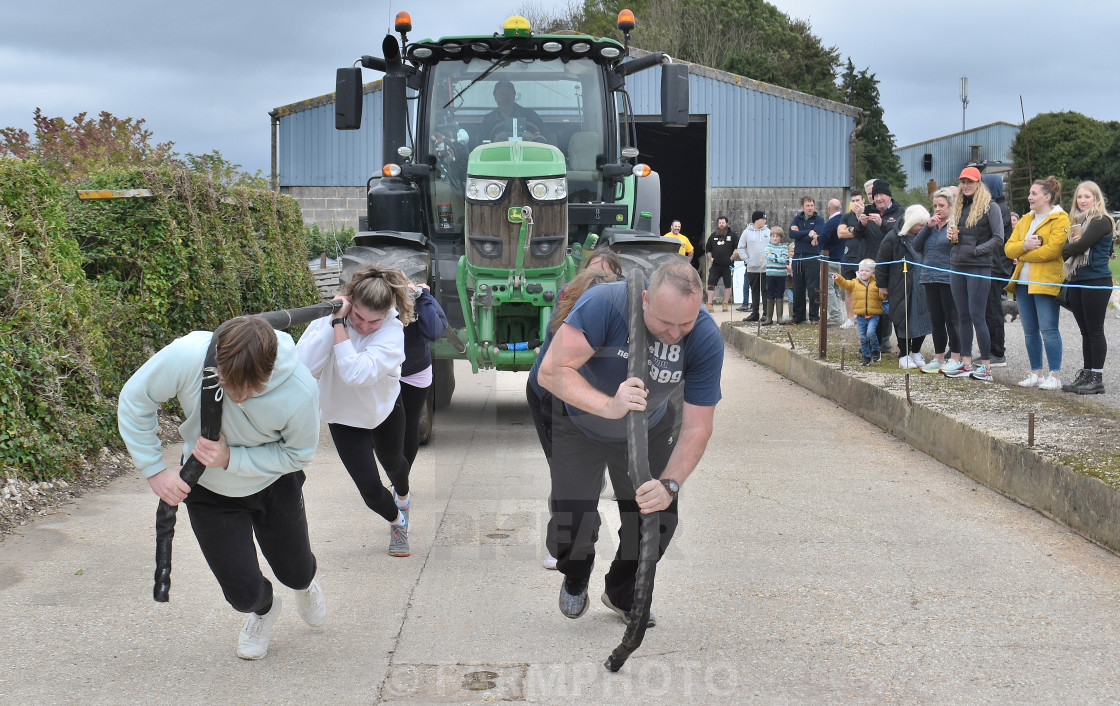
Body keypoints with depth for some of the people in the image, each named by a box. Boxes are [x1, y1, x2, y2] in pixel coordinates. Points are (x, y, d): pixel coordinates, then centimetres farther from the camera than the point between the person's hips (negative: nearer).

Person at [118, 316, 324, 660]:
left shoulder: (300, 392, -35)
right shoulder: (186, 356, -35)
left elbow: (297, 454, -18)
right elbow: (134, 400, -17)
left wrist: (231, 458, -30)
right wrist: (154, 469, -19)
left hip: (275, 485, 0)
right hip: (208, 490, 0)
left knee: (296, 573, 18)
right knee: (244, 593, -3)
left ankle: (305, 586, 60)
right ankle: (263, 610, 37)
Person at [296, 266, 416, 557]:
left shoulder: (392, 331, -30)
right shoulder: (329, 317, -25)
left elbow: (355, 374, -44)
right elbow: (304, 366, -40)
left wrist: (340, 325, -41)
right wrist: (333, 320, -40)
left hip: (385, 409, 1)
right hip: (344, 416, -1)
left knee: (393, 463, 28)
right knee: (370, 489, -7)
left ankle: (403, 496, 65)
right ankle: (397, 520, 28)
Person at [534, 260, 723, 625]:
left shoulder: (707, 339, -26)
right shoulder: (604, 303, -36)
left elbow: (697, 427, -23)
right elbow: (551, 371, -40)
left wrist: (669, 484, -38)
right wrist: (609, 406, -54)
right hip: (578, 420, -3)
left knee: (657, 517, -2)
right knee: (572, 518, -13)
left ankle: (623, 594, 31)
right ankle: (575, 580, 25)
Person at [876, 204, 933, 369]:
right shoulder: (893, 238, -8)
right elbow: (882, 263, -5)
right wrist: (882, 285, -2)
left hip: (921, 287, 5)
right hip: (900, 287, -5)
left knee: (921, 318, 5)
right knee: (902, 319, 0)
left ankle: (916, 352, 20)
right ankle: (904, 355, 10)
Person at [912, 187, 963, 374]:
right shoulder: (931, 224, 16)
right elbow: (917, 245, 6)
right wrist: (928, 226, -1)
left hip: (949, 280, -7)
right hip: (930, 279, 7)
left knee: (952, 319, -2)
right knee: (936, 320, 12)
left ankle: (955, 359, 5)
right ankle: (939, 358, 19)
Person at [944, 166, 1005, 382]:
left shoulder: (990, 207, -5)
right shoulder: (958, 206, 15)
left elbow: (998, 238, -10)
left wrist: (976, 250, -15)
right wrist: (951, 235, 3)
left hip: (979, 267, -7)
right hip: (957, 267, 7)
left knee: (977, 316, -8)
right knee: (963, 316, 9)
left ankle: (986, 366, -3)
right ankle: (966, 364, 15)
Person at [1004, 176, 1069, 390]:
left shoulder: (1059, 219, -4)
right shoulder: (1025, 219, 18)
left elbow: (1051, 250, -16)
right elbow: (1009, 248, 10)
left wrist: (1022, 254, -6)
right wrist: (1024, 246, -11)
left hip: (1046, 282, -7)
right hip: (1024, 282, 7)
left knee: (1048, 329, -9)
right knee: (1030, 330, 8)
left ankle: (1055, 376, -6)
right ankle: (1036, 373, 15)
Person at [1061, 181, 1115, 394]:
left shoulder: (1101, 221, -9)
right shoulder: (1077, 221, 17)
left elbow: (1081, 245, -18)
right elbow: (1067, 247, 11)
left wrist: (1067, 249, 1)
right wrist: (1070, 246, -10)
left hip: (1096, 281, -8)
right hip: (1077, 281, 8)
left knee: (1095, 330, -5)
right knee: (1085, 332, 10)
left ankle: (1097, 378, -2)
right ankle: (1086, 374, 14)